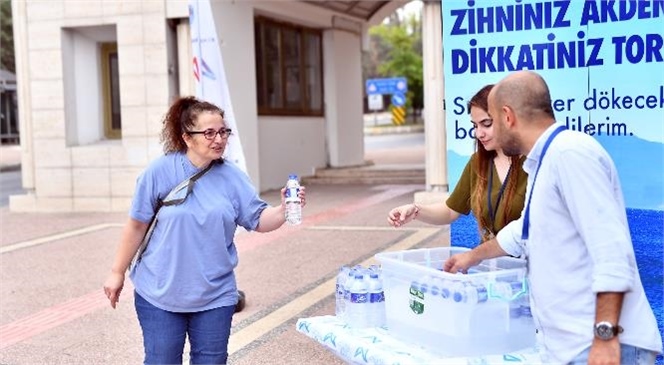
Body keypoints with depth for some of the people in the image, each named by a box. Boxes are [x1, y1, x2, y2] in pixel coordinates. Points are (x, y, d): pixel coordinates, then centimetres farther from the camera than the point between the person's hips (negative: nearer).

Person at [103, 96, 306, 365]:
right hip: (160, 294, -2)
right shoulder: (160, 172, -10)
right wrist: (118, 272, 1)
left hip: (215, 296, 2)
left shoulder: (232, 177, -2)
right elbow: (137, 225, -4)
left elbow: (258, 220, -2)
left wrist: (285, 209, -22)